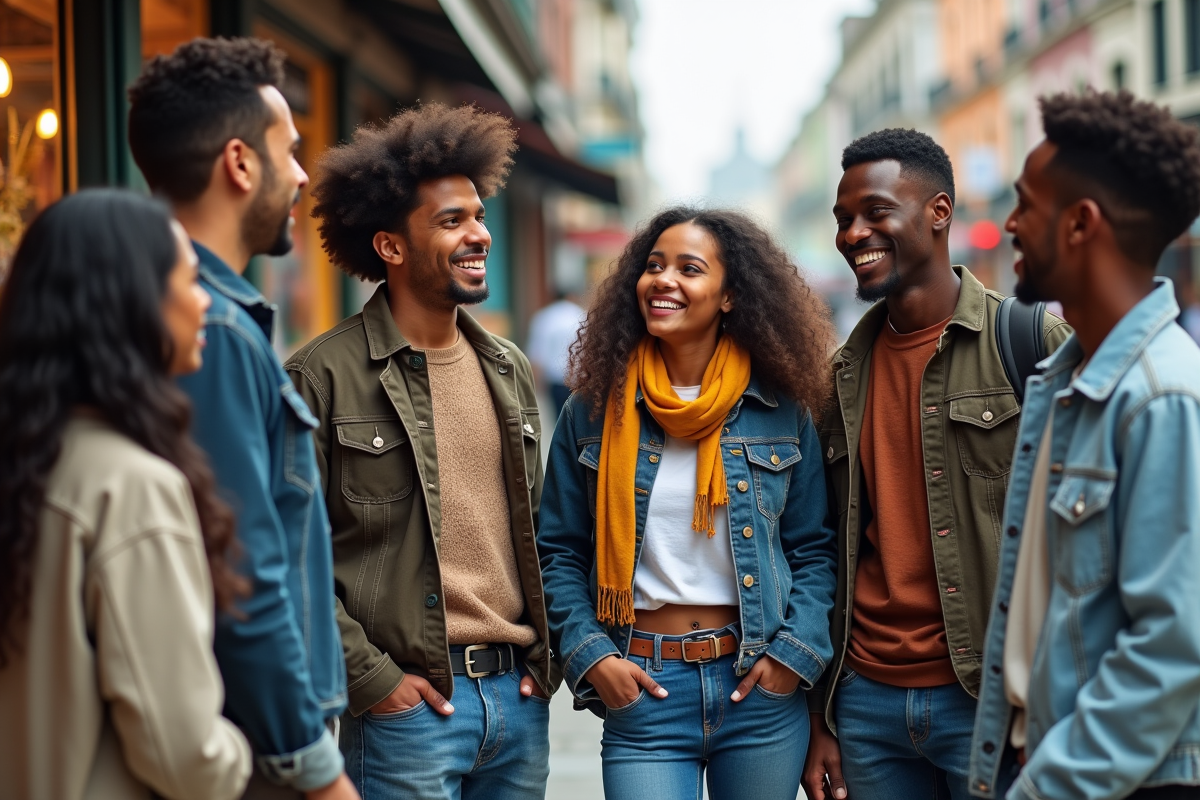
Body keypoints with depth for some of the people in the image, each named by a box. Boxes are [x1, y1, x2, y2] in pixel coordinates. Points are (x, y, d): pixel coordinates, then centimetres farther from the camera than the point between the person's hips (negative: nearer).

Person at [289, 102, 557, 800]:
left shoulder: (510, 370, 12)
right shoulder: (324, 377, -8)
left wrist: (546, 655, 9)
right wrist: (371, 678, -12)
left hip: (520, 696, 6)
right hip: (409, 703, -6)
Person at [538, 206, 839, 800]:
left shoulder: (781, 412, 2)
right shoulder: (594, 413, 2)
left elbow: (814, 550, 6)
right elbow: (558, 553, 6)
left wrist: (795, 652, -7)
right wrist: (590, 656, -6)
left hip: (760, 685, 1)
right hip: (642, 688, -1)